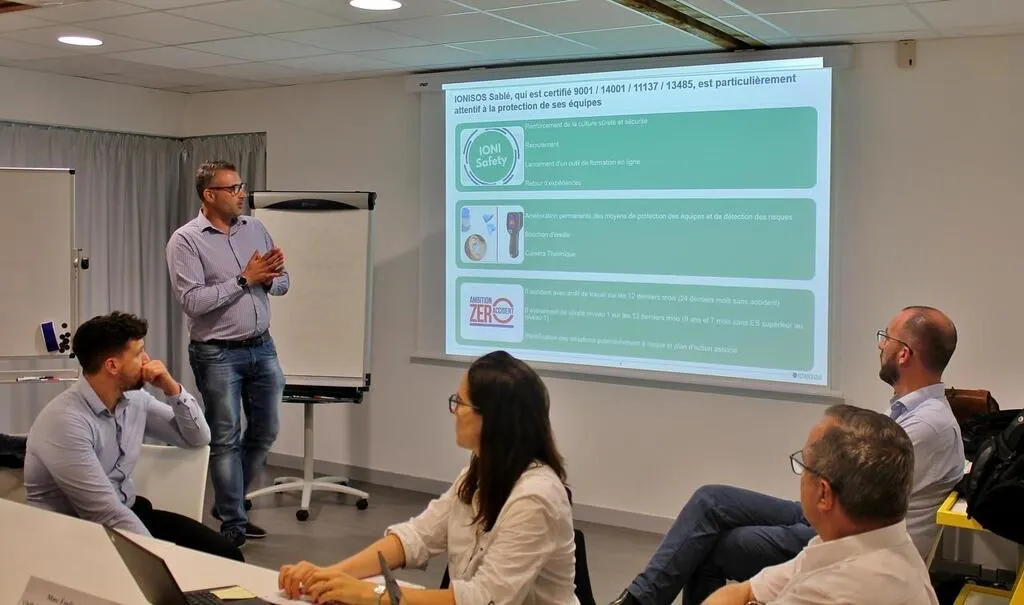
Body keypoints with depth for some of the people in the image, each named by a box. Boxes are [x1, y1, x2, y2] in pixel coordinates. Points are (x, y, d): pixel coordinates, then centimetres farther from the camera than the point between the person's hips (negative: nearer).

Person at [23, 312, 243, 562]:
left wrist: (172, 389, -7)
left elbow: (198, 438, 9)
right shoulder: (66, 421, -23)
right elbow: (105, 513, -25)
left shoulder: (135, 399, 1)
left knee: (224, 555, -10)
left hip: (126, 514, 7)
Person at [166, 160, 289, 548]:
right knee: (226, 439, 3)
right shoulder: (186, 240, -9)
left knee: (265, 432, 14)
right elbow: (193, 301, -19)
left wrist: (269, 278, -13)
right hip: (218, 354, -6)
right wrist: (244, 279, -17)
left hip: (262, 347, 6)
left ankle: (227, 504, 33)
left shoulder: (255, 228, 8)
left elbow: (282, 283, 10)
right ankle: (233, 526, 15)